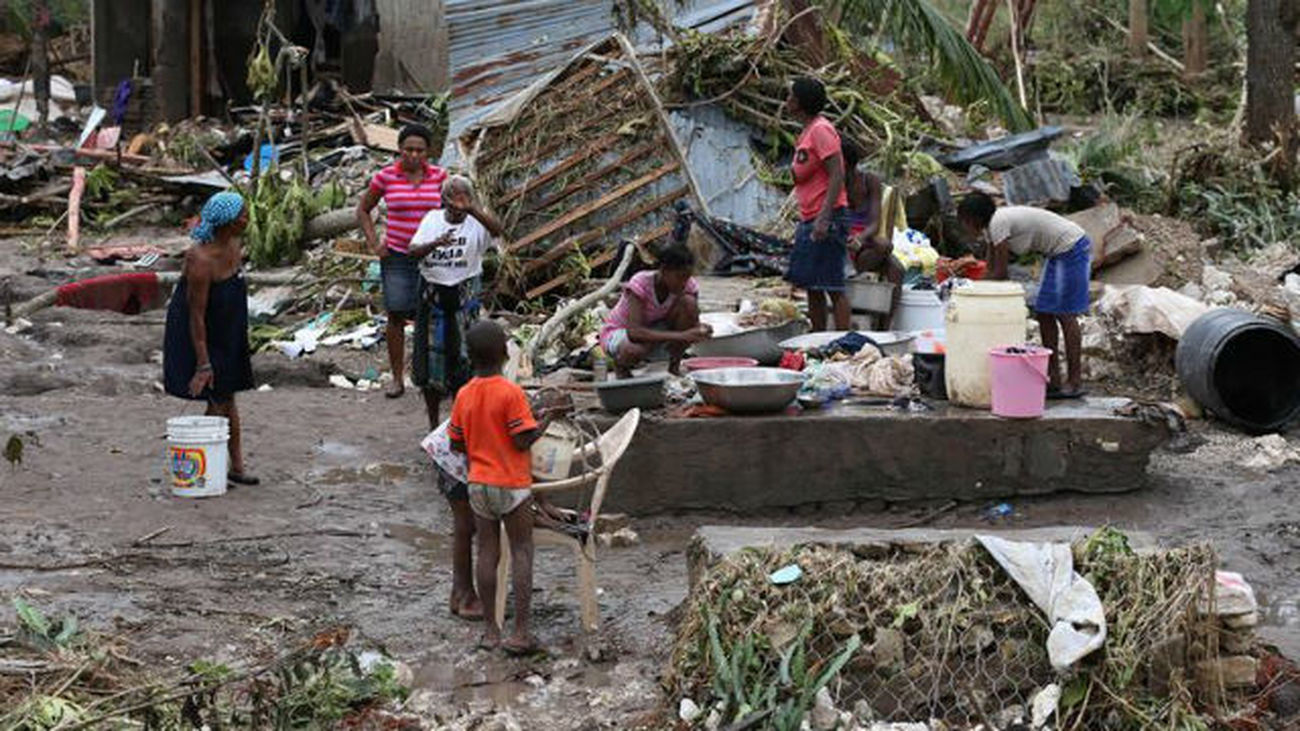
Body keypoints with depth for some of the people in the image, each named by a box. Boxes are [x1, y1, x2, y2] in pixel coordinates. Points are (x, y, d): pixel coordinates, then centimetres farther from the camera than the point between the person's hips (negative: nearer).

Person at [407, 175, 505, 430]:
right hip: (432, 292, 2)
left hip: (464, 294, -2)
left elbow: (496, 229, -30)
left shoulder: (476, 223, -8)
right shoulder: (432, 219, 1)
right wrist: (436, 243, -29)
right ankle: (433, 423, 22)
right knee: (430, 355, 7)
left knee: (461, 357, 1)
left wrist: (470, 209, -45)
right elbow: (414, 251, -8)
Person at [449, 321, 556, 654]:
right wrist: (547, 418, -3)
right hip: (513, 485, -5)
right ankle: (520, 632, -2)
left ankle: (491, 630, 13)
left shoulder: (463, 396, 0)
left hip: (478, 485, 5)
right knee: (521, 552, 2)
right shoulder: (511, 393, -16)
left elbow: (456, 444, 5)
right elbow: (523, 441, -17)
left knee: (487, 553, 9)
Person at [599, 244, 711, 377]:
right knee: (634, 351, -42)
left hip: (655, 330, 5)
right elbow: (634, 332, -39)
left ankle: (674, 365, -7)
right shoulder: (640, 283, -31)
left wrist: (700, 330, -36)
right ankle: (621, 364, -3)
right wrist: (680, 336, -46)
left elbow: (694, 322, -9)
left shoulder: (689, 285, -16)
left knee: (689, 302, -22)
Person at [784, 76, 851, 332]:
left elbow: (837, 175, -20)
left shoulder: (821, 130, -12)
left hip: (826, 220, -10)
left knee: (832, 287, -9)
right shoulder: (808, 131, 18)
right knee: (811, 286, 12)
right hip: (809, 220, 10)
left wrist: (824, 217, -27)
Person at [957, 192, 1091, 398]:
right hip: (1059, 252, 10)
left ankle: (1075, 383, -2)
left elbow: (999, 273, -18)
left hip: (1072, 248, -10)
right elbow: (990, 269, 12)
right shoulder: (992, 224, 7)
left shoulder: (999, 223, -21)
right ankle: (1053, 379, 11)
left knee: (1065, 315, -7)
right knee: (1043, 314, 9)